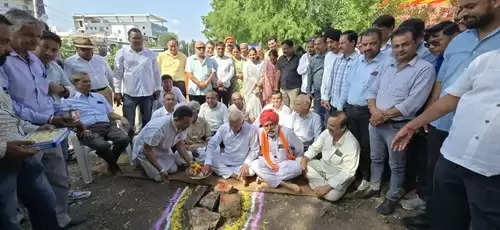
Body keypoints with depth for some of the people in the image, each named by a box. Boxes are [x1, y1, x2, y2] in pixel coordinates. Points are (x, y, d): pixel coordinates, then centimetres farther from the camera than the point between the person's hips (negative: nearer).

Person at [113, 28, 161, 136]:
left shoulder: (150, 54, 10)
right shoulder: (122, 53, 4)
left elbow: (156, 72, 13)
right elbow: (118, 73, 4)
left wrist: (158, 89, 11)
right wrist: (117, 91, 0)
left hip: (148, 93, 2)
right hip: (129, 93, -2)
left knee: (147, 123, 11)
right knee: (128, 124, 2)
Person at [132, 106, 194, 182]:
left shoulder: (183, 126, -17)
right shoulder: (159, 128, -40)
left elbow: (179, 143, -3)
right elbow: (147, 149, -30)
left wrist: (189, 162, -11)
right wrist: (161, 170, -29)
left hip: (163, 150, 6)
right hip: (145, 151, -6)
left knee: (173, 169, -1)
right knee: (160, 177, -13)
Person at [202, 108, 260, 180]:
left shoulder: (251, 130, -16)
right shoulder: (223, 128, -11)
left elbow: (254, 150, -8)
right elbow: (212, 144, -9)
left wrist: (246, 164, -22)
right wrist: (208, 163, -21)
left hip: (241, 164, -1)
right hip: (224, 162, 2)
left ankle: (226, 172, -13)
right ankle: (234, 174, -17)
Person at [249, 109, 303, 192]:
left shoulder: (286, 132, -15)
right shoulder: (261, 133, -9)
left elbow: (299, 148, -2)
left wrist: (297, 161, 8)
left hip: (285, 164, -1)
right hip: (268, 163, 1)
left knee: (297, 167, -32)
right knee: (255, 165, -29)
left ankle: (267, 179, -22)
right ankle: (284, 184, -28)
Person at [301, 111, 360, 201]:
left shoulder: (351, 145, -28)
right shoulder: (327, 132, -12)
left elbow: (347, 173, -26)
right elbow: (314, 148, 3)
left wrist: (327, 187, -29)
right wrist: (304, 159, -15)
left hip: (339, 176, -6)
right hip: (322, 166, 6)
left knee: (331, 195, -33)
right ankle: (322, 184, -7)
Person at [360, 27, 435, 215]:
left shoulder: (425, 69, -11)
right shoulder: (388, 66, 10)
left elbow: (412, 103, -20)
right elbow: (372, 90, 9)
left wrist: (385, 115, -15)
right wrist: (374, 110, -9)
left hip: (397, 126, -6)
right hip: (375, 121, 6)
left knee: (396, 165, 11)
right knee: (376, 158, 19)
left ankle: (392, 197, 28)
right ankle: (374, 186, 38)